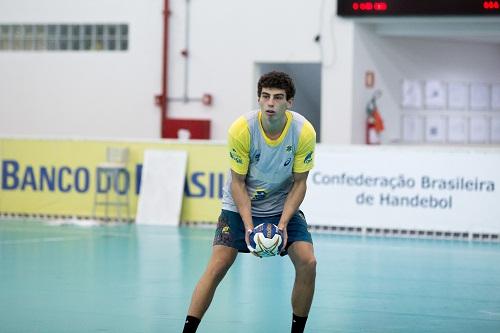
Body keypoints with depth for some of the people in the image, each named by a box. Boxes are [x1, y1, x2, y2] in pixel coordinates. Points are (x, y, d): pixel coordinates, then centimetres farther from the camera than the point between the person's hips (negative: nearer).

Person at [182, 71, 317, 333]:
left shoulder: (304, 132, -19)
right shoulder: (241, 129, -23)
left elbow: (299, 183, -9)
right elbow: (238, 183, -14)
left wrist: (283, 224, -19)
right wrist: (248, 226, -22)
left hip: (284, 207, 1)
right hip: (240, 206, -1)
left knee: (307, 262, -15)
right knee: (216, 267, -13)